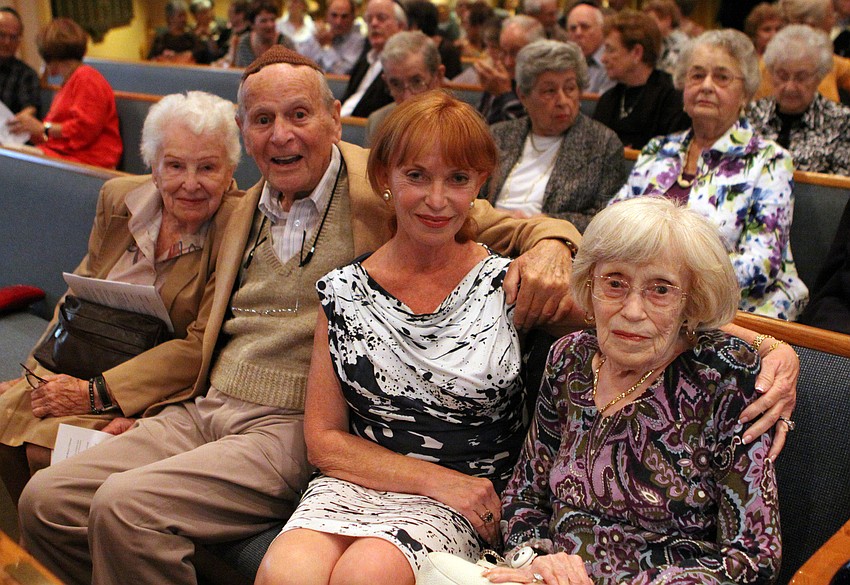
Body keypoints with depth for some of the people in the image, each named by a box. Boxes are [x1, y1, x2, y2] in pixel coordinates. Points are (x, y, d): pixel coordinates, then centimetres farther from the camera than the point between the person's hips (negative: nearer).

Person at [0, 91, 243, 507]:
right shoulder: (119, 199, 3)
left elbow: (200, 348, -19)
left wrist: (94, 393, -21)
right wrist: (40, 374, -3)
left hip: (154, 395, -6)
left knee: (43, 442, -24)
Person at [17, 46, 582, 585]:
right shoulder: (250, 206, 17)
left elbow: (510, 229, -3)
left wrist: (549, 247, -26)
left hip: (293, 429, -7)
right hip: (201, 412, 7)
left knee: (125, 506, -25)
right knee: (46, 501, -4)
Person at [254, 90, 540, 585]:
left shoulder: (509, 285, -1)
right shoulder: (344, 292, 3)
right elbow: (324, 440, 4)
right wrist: (436, 478, -7)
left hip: (463, 506, -1)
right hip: (355, 484, 2)